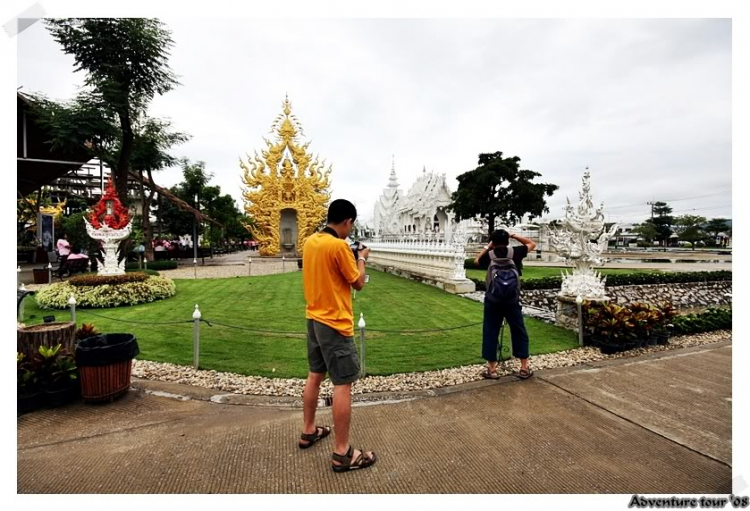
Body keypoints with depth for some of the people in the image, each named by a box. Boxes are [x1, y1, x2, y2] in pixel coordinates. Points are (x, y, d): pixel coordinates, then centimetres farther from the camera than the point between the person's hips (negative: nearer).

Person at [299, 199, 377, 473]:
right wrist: (361, 258, 5)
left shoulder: (311, 241, 5)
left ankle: (308, 431, 34)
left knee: (315, 375, 20)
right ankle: (342, 453, 7)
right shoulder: (339, 246, -20)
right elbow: (358, 283, -10)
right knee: (343, 384, -1)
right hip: (335, 323, -9)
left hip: (314, 319, 9)